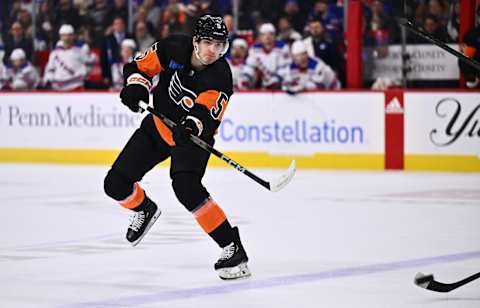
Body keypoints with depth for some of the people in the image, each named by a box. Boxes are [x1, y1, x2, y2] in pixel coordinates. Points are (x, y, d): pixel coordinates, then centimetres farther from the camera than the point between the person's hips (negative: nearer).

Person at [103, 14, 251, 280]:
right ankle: (145, 211, 37)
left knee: (186, 188, -31)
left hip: (192, 136, -5)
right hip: (157, 125, 5)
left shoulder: (220, 78, -26)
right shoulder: (174, 48, -18)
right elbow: (140, 66, -3)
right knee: (116, 184, 1)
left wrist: (191, 126, -59)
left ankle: (232, 248, -25)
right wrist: (136, 86, -23)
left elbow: (204, 114, -38)